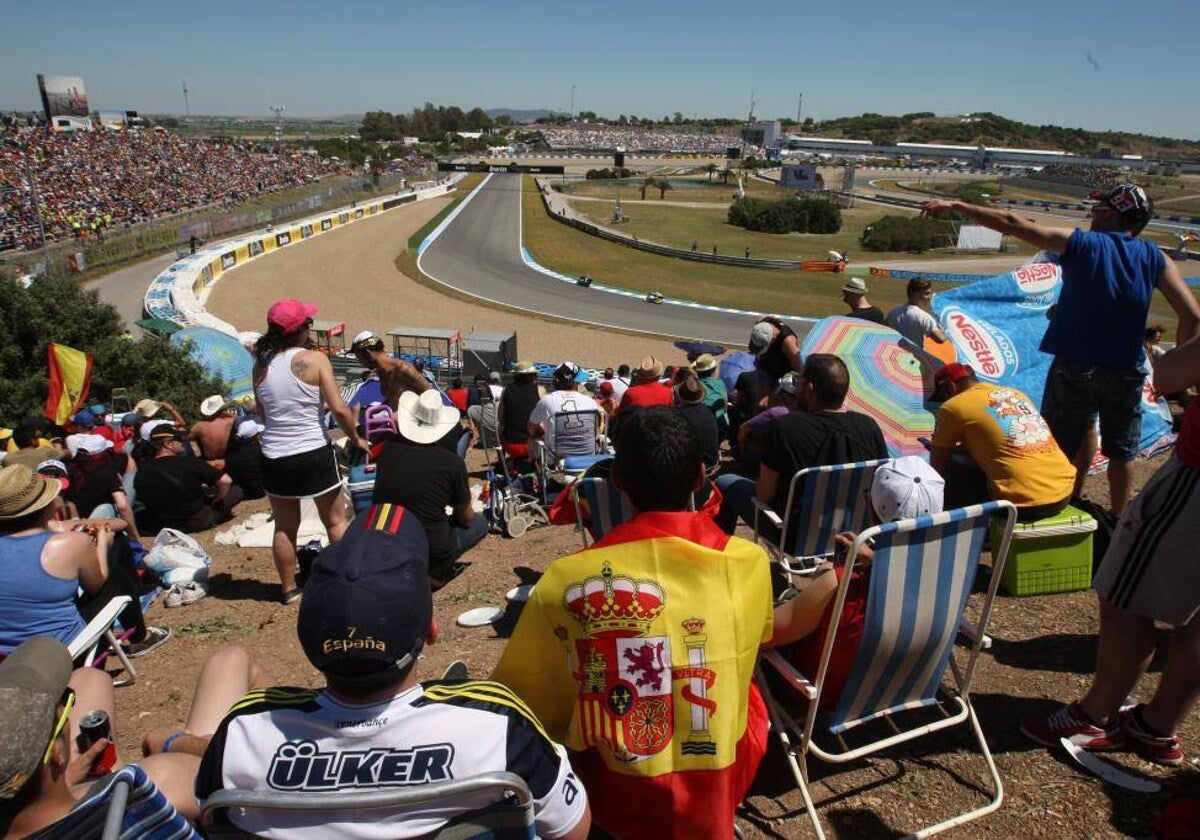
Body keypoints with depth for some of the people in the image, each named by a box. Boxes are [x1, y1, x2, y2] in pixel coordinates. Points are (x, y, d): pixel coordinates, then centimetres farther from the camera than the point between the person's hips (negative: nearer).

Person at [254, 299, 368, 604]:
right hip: (314, 454, -4)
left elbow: (262, 412, 9)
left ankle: (289, 589, 30)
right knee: (336, 521, 14)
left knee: (285, 527, 18)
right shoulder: (315, 359, -12)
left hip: (274, 457, 4)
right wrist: (356, 439, -2)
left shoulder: (261, 365, 1)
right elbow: (339, 409, -16)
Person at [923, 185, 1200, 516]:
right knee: (1121, 451, 18)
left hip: (1074, 367, -3)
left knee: (1063, 449, 12)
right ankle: (1118, 521, 29)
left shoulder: (1081, 243, -7)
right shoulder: (1154, 258, 0)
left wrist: (956, 205, -1)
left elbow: (1010, 223, -7)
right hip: (1127, 372, 3)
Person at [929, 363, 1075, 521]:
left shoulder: (953, 406, -3)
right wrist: (959, 448, 32)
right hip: (1064, 493, 8)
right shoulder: (1015, 393, 18)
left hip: (1024, 503, -8)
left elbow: (938, 467, 3)